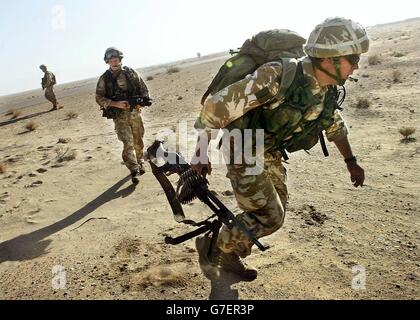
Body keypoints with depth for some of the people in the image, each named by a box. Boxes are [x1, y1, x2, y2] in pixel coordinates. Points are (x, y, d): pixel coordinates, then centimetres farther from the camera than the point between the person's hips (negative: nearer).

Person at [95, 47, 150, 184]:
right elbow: (99, 98, -3)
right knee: (128, 142, -13)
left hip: (134, 112, 2)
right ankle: (134, 171, -10)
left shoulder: (131, 73, 3)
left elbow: (143, 89, 8)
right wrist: (116, 104, -16)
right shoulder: (104, 79, -1)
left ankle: (140, 163, 35)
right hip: (119, 116, -2)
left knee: (138, 141, 12)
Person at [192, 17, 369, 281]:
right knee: (270, 217, -8)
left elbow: (335, 124, 16)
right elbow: (216, 106, -29)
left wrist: (351, 161, 19)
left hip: (272, 153, 8)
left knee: (274, 212, 12)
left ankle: (230, 258, 34)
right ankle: (211, 246, 14)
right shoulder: (278, 77, -32)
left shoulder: (328, 89, -6)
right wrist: (201, 154, -22)